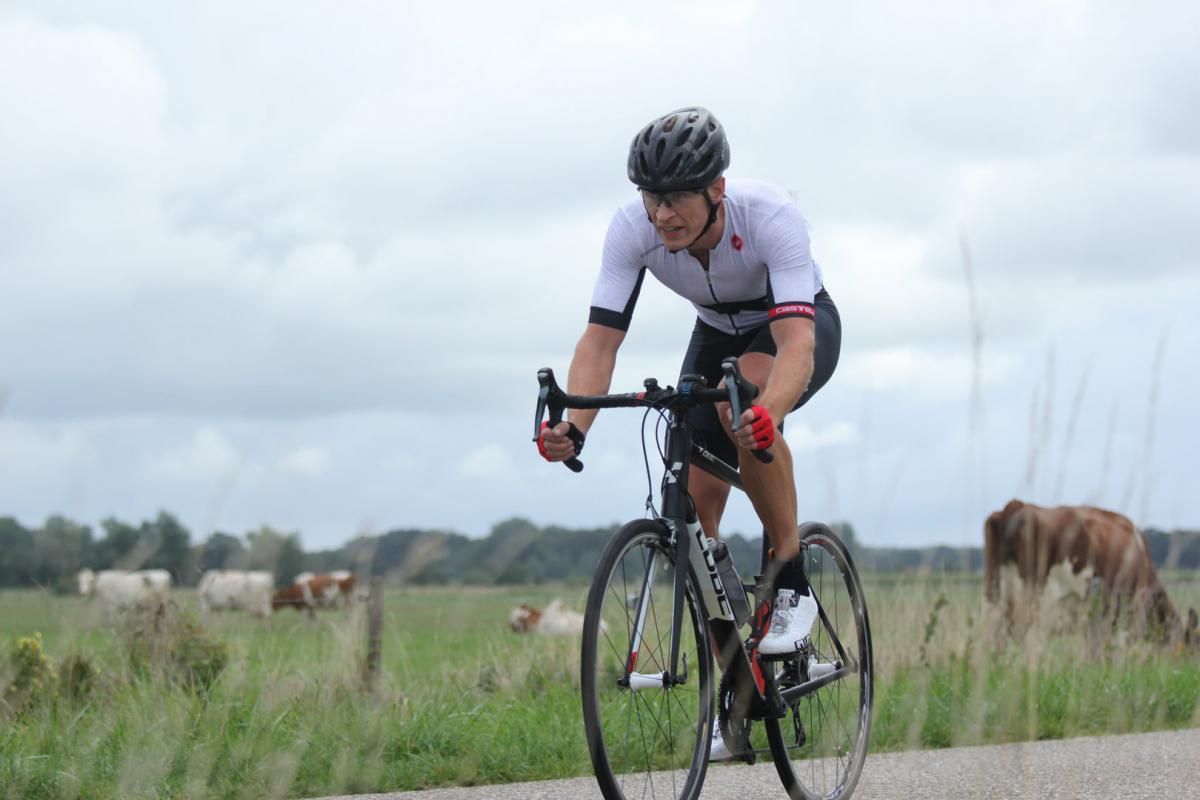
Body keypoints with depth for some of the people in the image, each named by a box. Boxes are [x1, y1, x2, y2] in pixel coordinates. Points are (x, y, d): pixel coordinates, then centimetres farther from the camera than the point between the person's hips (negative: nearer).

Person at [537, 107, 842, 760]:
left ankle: (792, 582, -23)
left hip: (804, 326, -4)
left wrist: (768, 414, -68)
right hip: (719, 334, 4)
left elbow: (795, 340, -48)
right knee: (694, 507, -8)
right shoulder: (633, 228, -27)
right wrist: (572, 426, -50)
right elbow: (601, 338, -32)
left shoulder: (770, 215, -38)